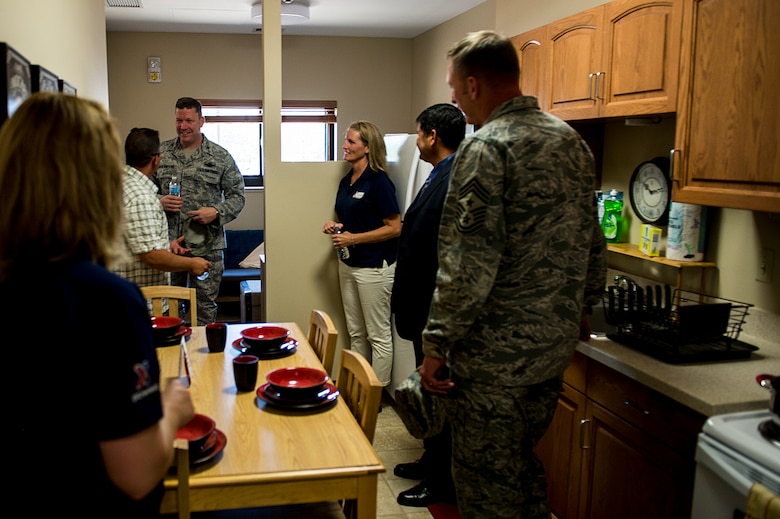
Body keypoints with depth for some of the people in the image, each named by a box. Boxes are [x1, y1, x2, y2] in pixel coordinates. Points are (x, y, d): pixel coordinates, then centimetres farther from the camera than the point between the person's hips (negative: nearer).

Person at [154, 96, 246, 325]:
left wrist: (217, 212, -15)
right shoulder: (161, 152, 6)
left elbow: (237, 195, 2)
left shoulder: (220, 156, 1)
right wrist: (159, 202, -10)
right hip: (168, 244, 2)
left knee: (205, 306, 8)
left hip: (207, 246, -2)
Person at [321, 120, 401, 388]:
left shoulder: (378, 181, -14)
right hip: (348, 264, 9)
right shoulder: (346, 181, 10)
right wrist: (335, 227, 1)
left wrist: (353, 238, -19)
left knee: (378, 335, 3)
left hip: (374, 267, -9)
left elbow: (394, 227, -17)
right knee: (355, 333, 17)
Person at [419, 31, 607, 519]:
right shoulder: (573, 141, 8)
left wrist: (437, 344, -15)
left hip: (495, 354, -8)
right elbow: (593, 244, 14)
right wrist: (579, 308, 25)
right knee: (525, 467, 24)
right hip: (555, 348, 8)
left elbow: (469, 264, -22)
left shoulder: (487, 147, -16)